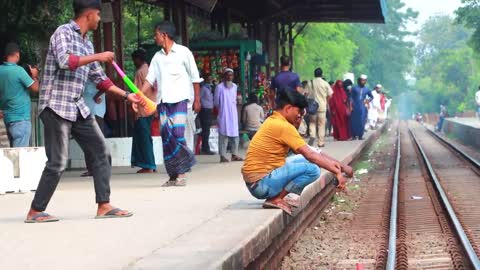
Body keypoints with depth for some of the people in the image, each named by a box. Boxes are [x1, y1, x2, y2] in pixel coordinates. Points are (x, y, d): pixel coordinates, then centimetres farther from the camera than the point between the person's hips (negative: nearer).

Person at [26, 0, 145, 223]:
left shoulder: (86, 43, 16)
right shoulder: (63, 32, -8)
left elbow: (99, 78, 23)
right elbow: (65, 61, -26)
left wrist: (126, 95, 21)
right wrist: (97, 57, -18)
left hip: (78, 108, 9)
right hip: (56, 106, -9)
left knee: (100, 152, 5)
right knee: (58, 162, -9)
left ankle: (103, 206, 9)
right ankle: (35, 212, 0)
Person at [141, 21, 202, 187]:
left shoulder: (183, 52, 1)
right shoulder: (157, 57, 15)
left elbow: (195, 78, 2)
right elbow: (150, 80, 11)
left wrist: (197, 100, -2)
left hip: (179, 99, -5)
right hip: (163, 100, 5)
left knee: (178, 134, -14)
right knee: (166, 136, 0)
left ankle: (181, 173, -6)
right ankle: (173, 175, 5)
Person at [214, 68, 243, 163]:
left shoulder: (234, 86, 11)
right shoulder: (220, 87, -5)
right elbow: (216, 101, -1)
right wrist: (220, 108, 2)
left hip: (233, 113, 6)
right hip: (223, 114, -6)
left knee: (235, 134, 3)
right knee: (224, 134, -8)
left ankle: (235, 154, 8)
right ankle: (223, 156, -7)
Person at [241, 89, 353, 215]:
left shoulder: (274, 121, 13)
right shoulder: (283, 126, -17)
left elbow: (307, 150, 15)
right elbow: (310, 155, -18)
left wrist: (330, 162, 6)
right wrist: (337, 172, -13)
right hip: (261, 183, -10)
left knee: (305, 159, 17)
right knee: (312, 169, -16)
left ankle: (278, 196, 8)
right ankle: (276, 199, -9)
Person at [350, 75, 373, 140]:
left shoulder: (367, 89, 9)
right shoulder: (355, 88, 3)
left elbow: (371, 97, 22)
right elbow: (351, 97, 1)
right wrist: (351, 106, -7)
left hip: (362, 107, 1)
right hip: (355, 107, -1)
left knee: (361, 121, -3)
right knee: (354, 121, -1)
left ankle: (360, 135, 4)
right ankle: (354, 135, 8)